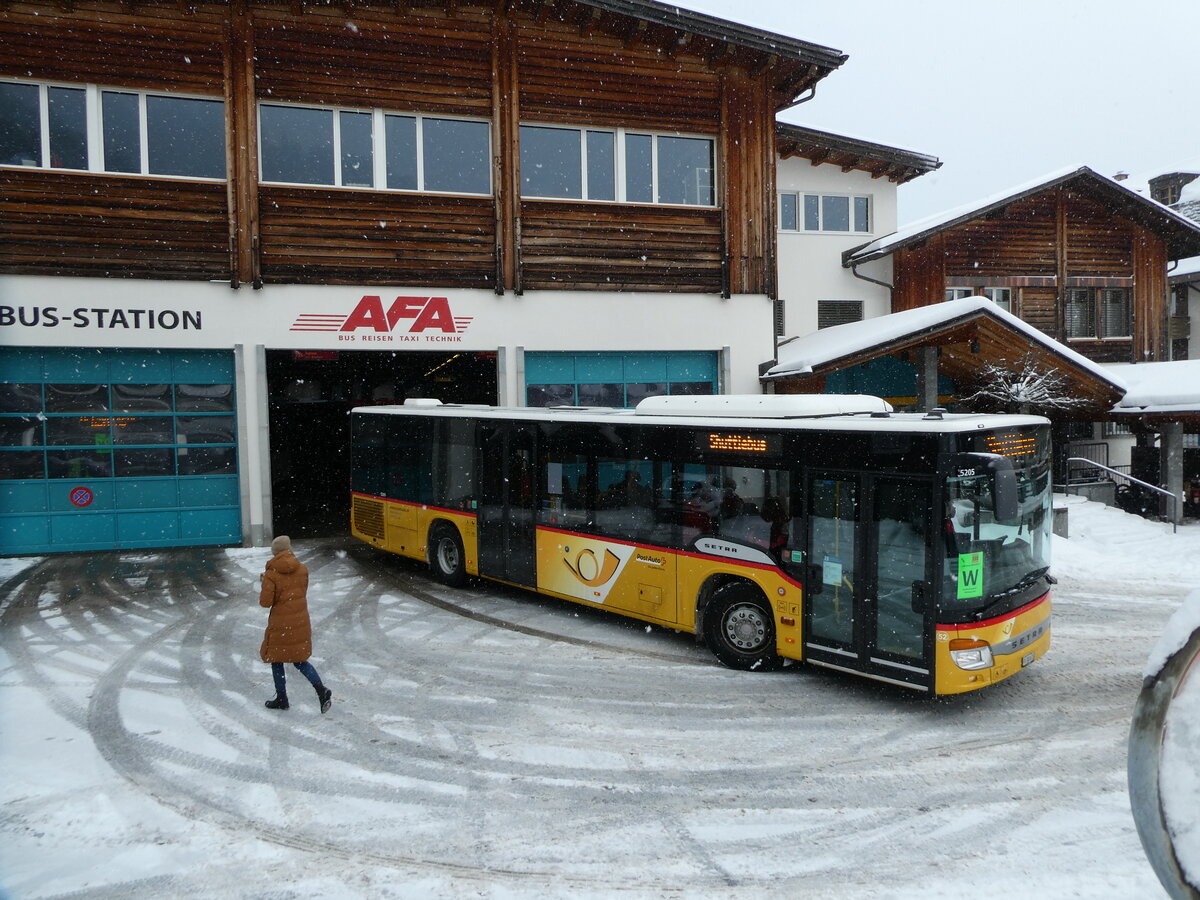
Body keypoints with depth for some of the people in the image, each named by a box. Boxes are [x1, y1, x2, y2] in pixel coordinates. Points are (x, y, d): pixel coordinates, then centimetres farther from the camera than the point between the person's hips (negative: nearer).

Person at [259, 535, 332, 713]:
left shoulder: (271, 574, -16)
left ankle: (281, 699, 26)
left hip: (280, 625, -5)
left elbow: (265, 602, -15)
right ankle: (321, 690, -1)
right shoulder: (302, 569, -2)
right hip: (301, 623, 5)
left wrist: (265, 585, 3)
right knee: (299, 660, 16)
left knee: (276, 660, 16)